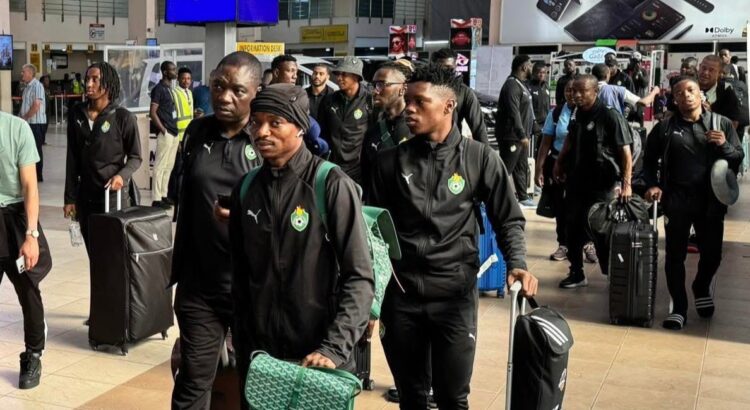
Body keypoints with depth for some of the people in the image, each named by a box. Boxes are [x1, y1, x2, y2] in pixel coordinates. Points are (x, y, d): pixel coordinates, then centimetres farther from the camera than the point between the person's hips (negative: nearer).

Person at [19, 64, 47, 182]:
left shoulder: (37, 86, -14)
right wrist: (20, 117, 7)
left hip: (36, 123, -9)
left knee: (36, 149, -2)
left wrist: (24, 118, -13)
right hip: (28, 123, 9)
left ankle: (38, 175, 5)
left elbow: (36, 106, -21)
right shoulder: (27, 87, 14)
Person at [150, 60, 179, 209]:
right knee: (160, 166, -6)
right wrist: (163, 130, -16)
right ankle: (156, 199, -4)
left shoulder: (170, 88, 16)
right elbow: (152, 113, -15)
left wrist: (174, 128, 14)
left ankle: (163, 195, 21)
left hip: (173, 132, 9)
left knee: (169, 166, 13)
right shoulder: (158, 88, -10)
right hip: (165, 133, -9)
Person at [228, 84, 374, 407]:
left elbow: (358, 277, -12)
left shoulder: (332, 186, -10)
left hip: (320, 359, -4)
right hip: (261, 356, 4)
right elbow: (241, 277, 10)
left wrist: (334, 348, -20)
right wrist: (243, 350, 8)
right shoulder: (246, 190, 4)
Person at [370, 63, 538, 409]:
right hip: (400, 293, 2)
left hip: (455, 293, -2)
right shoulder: (391, 161, 2)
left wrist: (516, 264, -13)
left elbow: (508, 219, 4)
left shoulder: (479, 158, -3)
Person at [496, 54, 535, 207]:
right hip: (512, 136, -10)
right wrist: (522, 134, -26)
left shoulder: (521, 84, 17)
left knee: (522, 167, 16)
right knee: (506, 168, -9)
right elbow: (513, 113, -24)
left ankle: (523, 196, 26)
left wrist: (527, 133, 20)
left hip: (521, 136, 10)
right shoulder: (512, 85, -16)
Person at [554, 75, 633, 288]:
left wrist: (626, 184, -24)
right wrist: (559, 163, 17)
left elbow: (625, 152, -17)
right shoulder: (579, 113, 6)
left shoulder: (610, 116, -15)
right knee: (574, 227, 11)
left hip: (601, 183, -6)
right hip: (576, 181, 6)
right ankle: (576, 273, 24)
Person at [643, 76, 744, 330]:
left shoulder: (721, 124, 4)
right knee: (675, 255, 1)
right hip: (676, 200, -1)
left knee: (712, 254, 10)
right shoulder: (665, 128, 3)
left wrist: (724, 146, -15)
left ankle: (701, 289, 41)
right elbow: (650, 160, 12)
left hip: (711, 200, 1)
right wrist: (652, 184, -4)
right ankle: (679, 308, 12)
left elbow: (739, 158, 4)